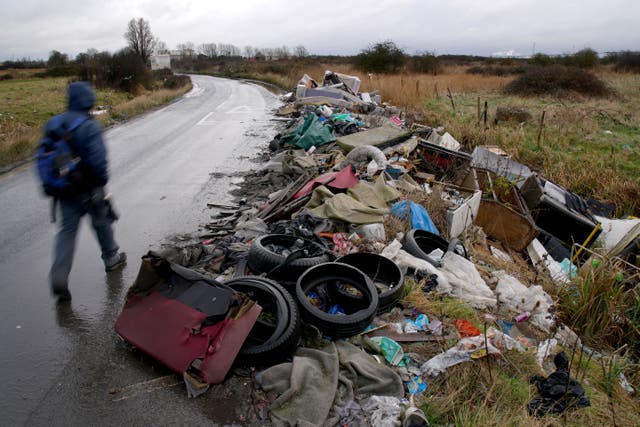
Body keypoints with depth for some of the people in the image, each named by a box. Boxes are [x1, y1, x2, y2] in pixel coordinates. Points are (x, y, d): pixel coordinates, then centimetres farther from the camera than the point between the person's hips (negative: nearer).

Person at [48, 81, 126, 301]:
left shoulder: (52, 124, 4)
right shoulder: (90, 126, -18)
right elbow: (98, 159, -23)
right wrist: (103, 180, -5)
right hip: (89, 188, -5)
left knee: (67, 230, 9)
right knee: (102, 223, 16)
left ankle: (59, 279, 1)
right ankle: (112, 258, 36)